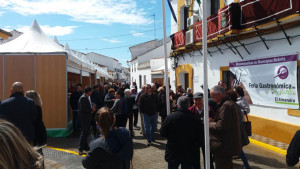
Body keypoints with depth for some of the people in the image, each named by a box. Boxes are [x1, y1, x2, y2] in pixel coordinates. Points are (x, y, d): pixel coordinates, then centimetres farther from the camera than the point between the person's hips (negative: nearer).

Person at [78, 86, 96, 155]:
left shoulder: (88, 97, 11)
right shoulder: (83, 98, -18)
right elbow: (82, 109, -24)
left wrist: (92, 107, 3)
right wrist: (91, 109, -16)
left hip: (87, 117, 10)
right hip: (84, 118, -10)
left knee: (86, 132, 16)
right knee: (84, 132, -5)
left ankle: (86, 148, 28)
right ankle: (81, 149, 3)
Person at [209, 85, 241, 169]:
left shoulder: (226, 106, -21)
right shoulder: (230, 103, 13)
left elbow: (221, 126, -26)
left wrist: (210, 123, -10)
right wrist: (213, 121, 6)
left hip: (224, 146, -11)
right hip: (230, 144, 11)